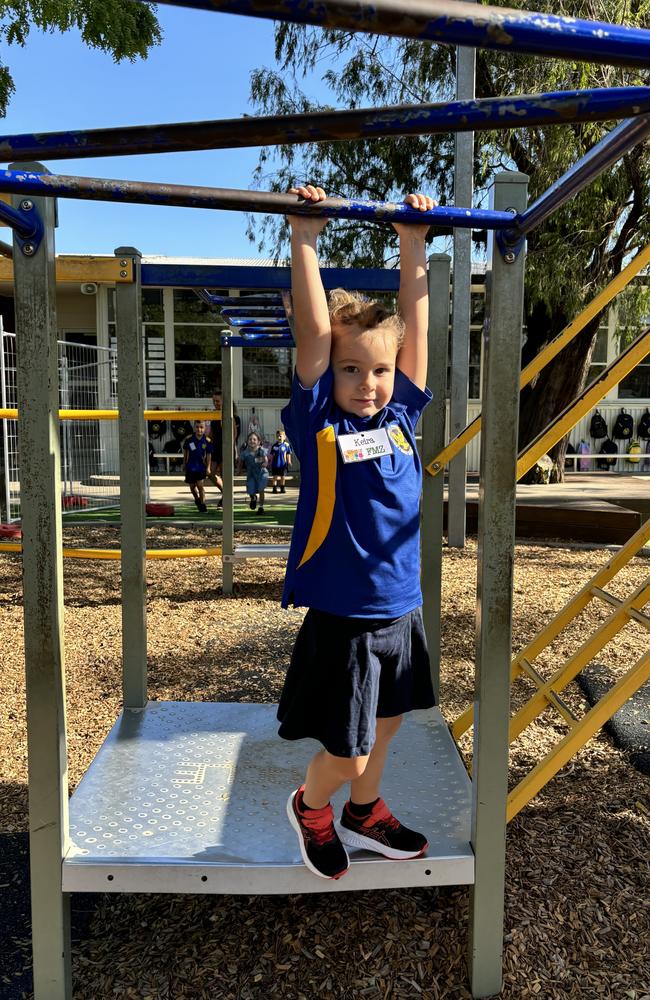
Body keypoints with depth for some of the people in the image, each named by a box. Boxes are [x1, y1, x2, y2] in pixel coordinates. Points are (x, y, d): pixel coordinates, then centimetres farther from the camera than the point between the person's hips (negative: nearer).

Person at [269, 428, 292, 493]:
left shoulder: (286, 445, -5)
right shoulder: (274, 445, 0)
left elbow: (288, 454, 0)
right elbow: (272, 455, 7)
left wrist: (289, 461, -6)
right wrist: (271, 462, 8)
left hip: (283, 464, -1)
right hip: (275, 464, 1)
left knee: (282, 476, 10)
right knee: (275, 476, 4)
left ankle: (282, 488, 21)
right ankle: (274, 488, 12)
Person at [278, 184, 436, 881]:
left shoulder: (400, 416, 1)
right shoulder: (318, 422, -9)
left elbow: (414, 320, 2)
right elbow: (313, 332, -16)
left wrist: (413, 243, 3)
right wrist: (304, 241, -16)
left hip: (400, 611, 5)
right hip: (341, 619, -5)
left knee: (384, 722, 22)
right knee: (346, 752, 3)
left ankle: (363, 814, 48)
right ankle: (309, 806, 37)